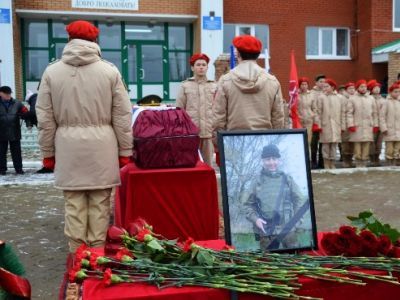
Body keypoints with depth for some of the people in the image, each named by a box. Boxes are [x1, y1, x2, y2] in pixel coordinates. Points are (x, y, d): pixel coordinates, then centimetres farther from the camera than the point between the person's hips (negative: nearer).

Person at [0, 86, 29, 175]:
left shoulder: (17, 104, 2)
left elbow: (25, 115, 0)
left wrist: (25, 114, -23)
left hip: (15, 133, 0)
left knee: (16, 152, 8)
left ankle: (18, 168, 17)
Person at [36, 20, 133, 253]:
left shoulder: (52, 71, 2)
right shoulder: (110, 70, -1)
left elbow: (45, 118, 5)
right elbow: (122, 116, 1)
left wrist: (48, 152, 13)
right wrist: (125, 150, 8)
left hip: (68, 146, 1)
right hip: (101, 145, 0)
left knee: (74, 203, 8)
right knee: (100, 202, 7)